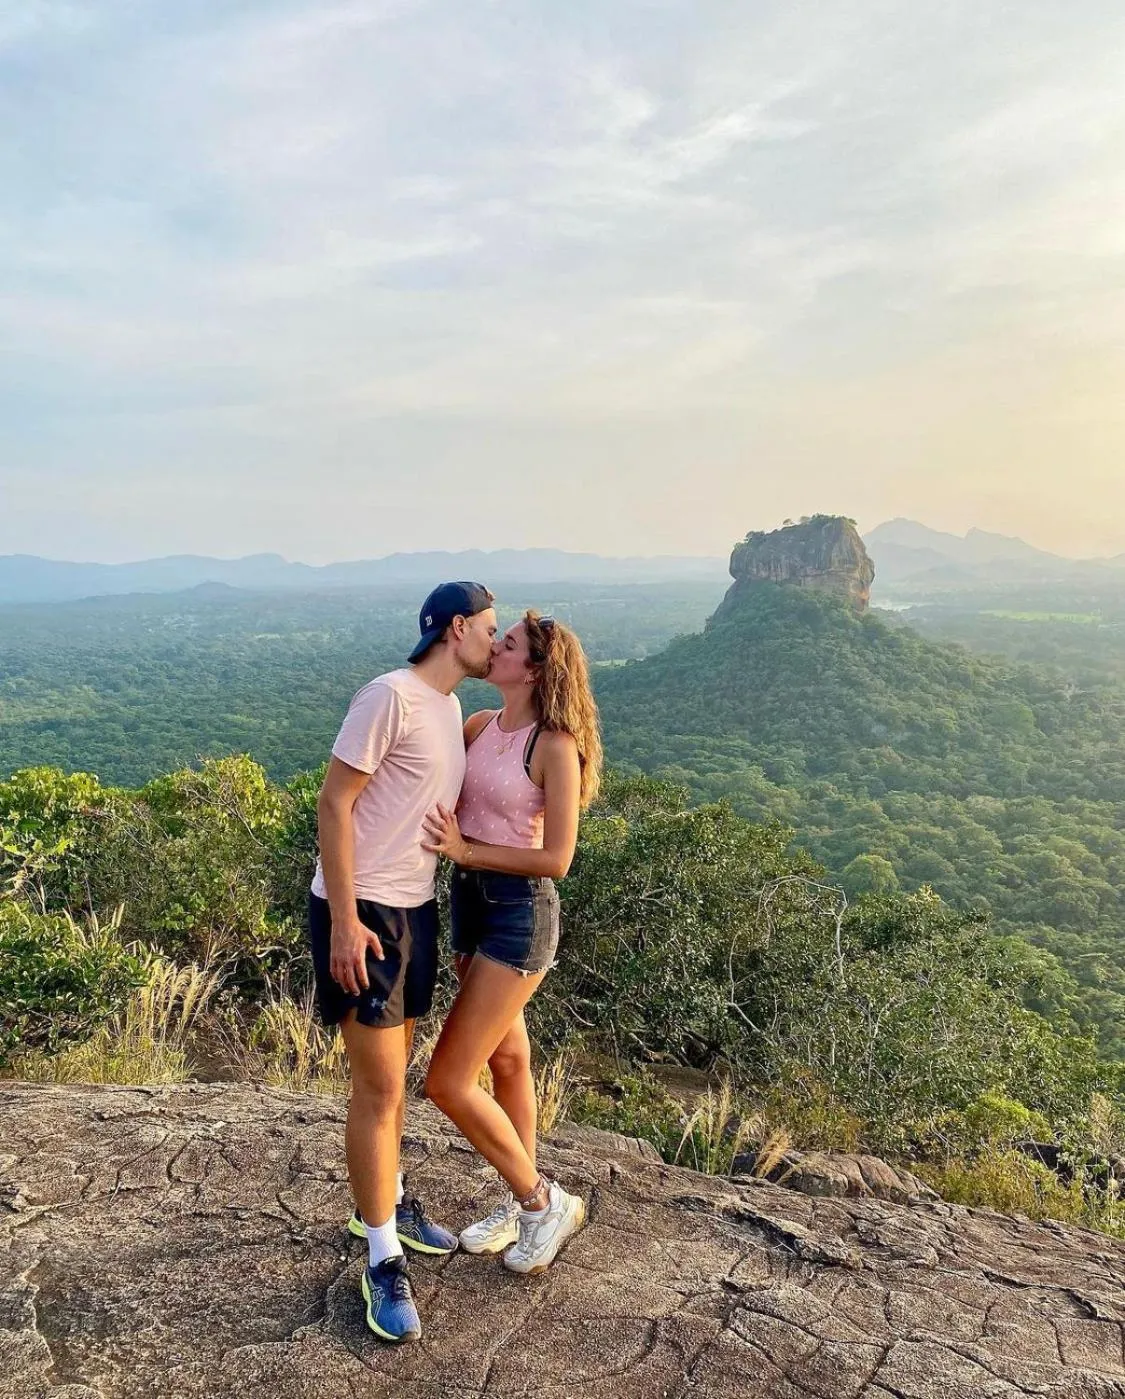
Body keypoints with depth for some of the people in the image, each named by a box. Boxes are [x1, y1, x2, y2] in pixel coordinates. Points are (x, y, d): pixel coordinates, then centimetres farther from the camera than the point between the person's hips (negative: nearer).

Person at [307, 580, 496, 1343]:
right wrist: (345, 919, -19)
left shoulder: (451, 706, 10)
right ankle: (384, 1260, 15)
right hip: (361, 912, -8)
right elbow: (334, 804, -17)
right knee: (379, 1087, -1)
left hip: (415, 908, 9)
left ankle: (384, 1201, 40)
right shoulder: (391, 695, -17)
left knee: (394, 1073, 21)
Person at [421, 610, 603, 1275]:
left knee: (449, 1082, -4)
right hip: (470, 901, 8)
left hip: (521, 913, -8)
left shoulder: (555, 746, -17)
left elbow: (557, 858, -17)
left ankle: (546, 1202, 17)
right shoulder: (480, 726, 3)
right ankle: (523, 1204, 39)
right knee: (507, 1058, 20)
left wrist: (465, 849, -19)